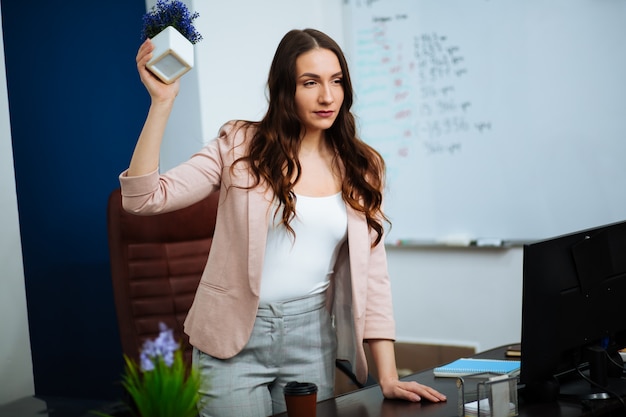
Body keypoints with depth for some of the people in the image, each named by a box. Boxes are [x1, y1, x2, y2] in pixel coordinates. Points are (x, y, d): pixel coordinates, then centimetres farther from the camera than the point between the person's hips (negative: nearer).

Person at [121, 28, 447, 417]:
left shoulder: (360, 169, 4)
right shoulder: (241, 145, -4)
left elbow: (372, 276, 4)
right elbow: (144, 197, -12)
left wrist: (388, 378, -2)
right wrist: (161, 102, -20)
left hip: (312, 340, 3)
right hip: (234, 340, -3)